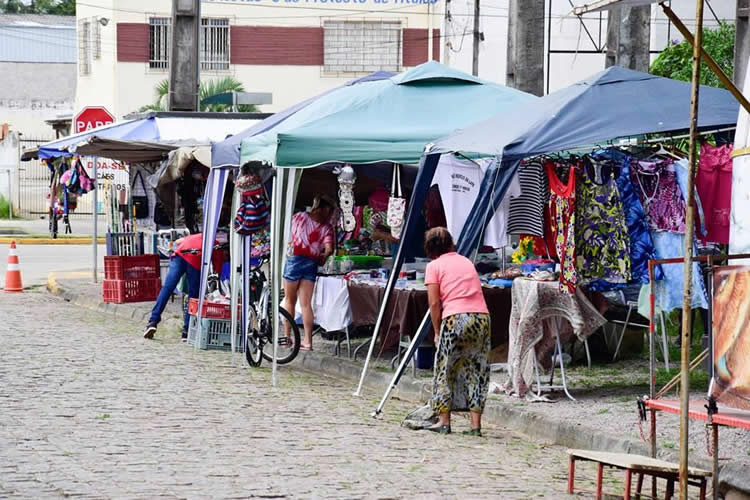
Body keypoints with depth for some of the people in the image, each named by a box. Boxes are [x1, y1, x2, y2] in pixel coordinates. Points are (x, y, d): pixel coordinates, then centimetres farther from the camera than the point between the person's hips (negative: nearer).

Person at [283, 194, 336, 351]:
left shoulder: (298, 217, -1)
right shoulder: (326, 227, -2)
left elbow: (291, 237, 8)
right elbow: (329, 249, -11)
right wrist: (322, 258, 9)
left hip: (294, 260, -1)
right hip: (311, 264, 1)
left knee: (290, 300, 14)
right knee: (306, 304, 4)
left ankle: (287, 337, 18)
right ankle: (307, 341, -1)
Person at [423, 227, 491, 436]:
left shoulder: (434, 266, 8)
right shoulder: (467, 262, 22)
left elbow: (434, 303, 1)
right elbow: (473, 292, 16)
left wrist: (437, 331, 10)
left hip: (455, 319, -4)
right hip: (482, 317, 4)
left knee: (445, 369, 10)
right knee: (477, 370, 9)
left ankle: (444, 421, 11)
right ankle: (476, 424, 5)